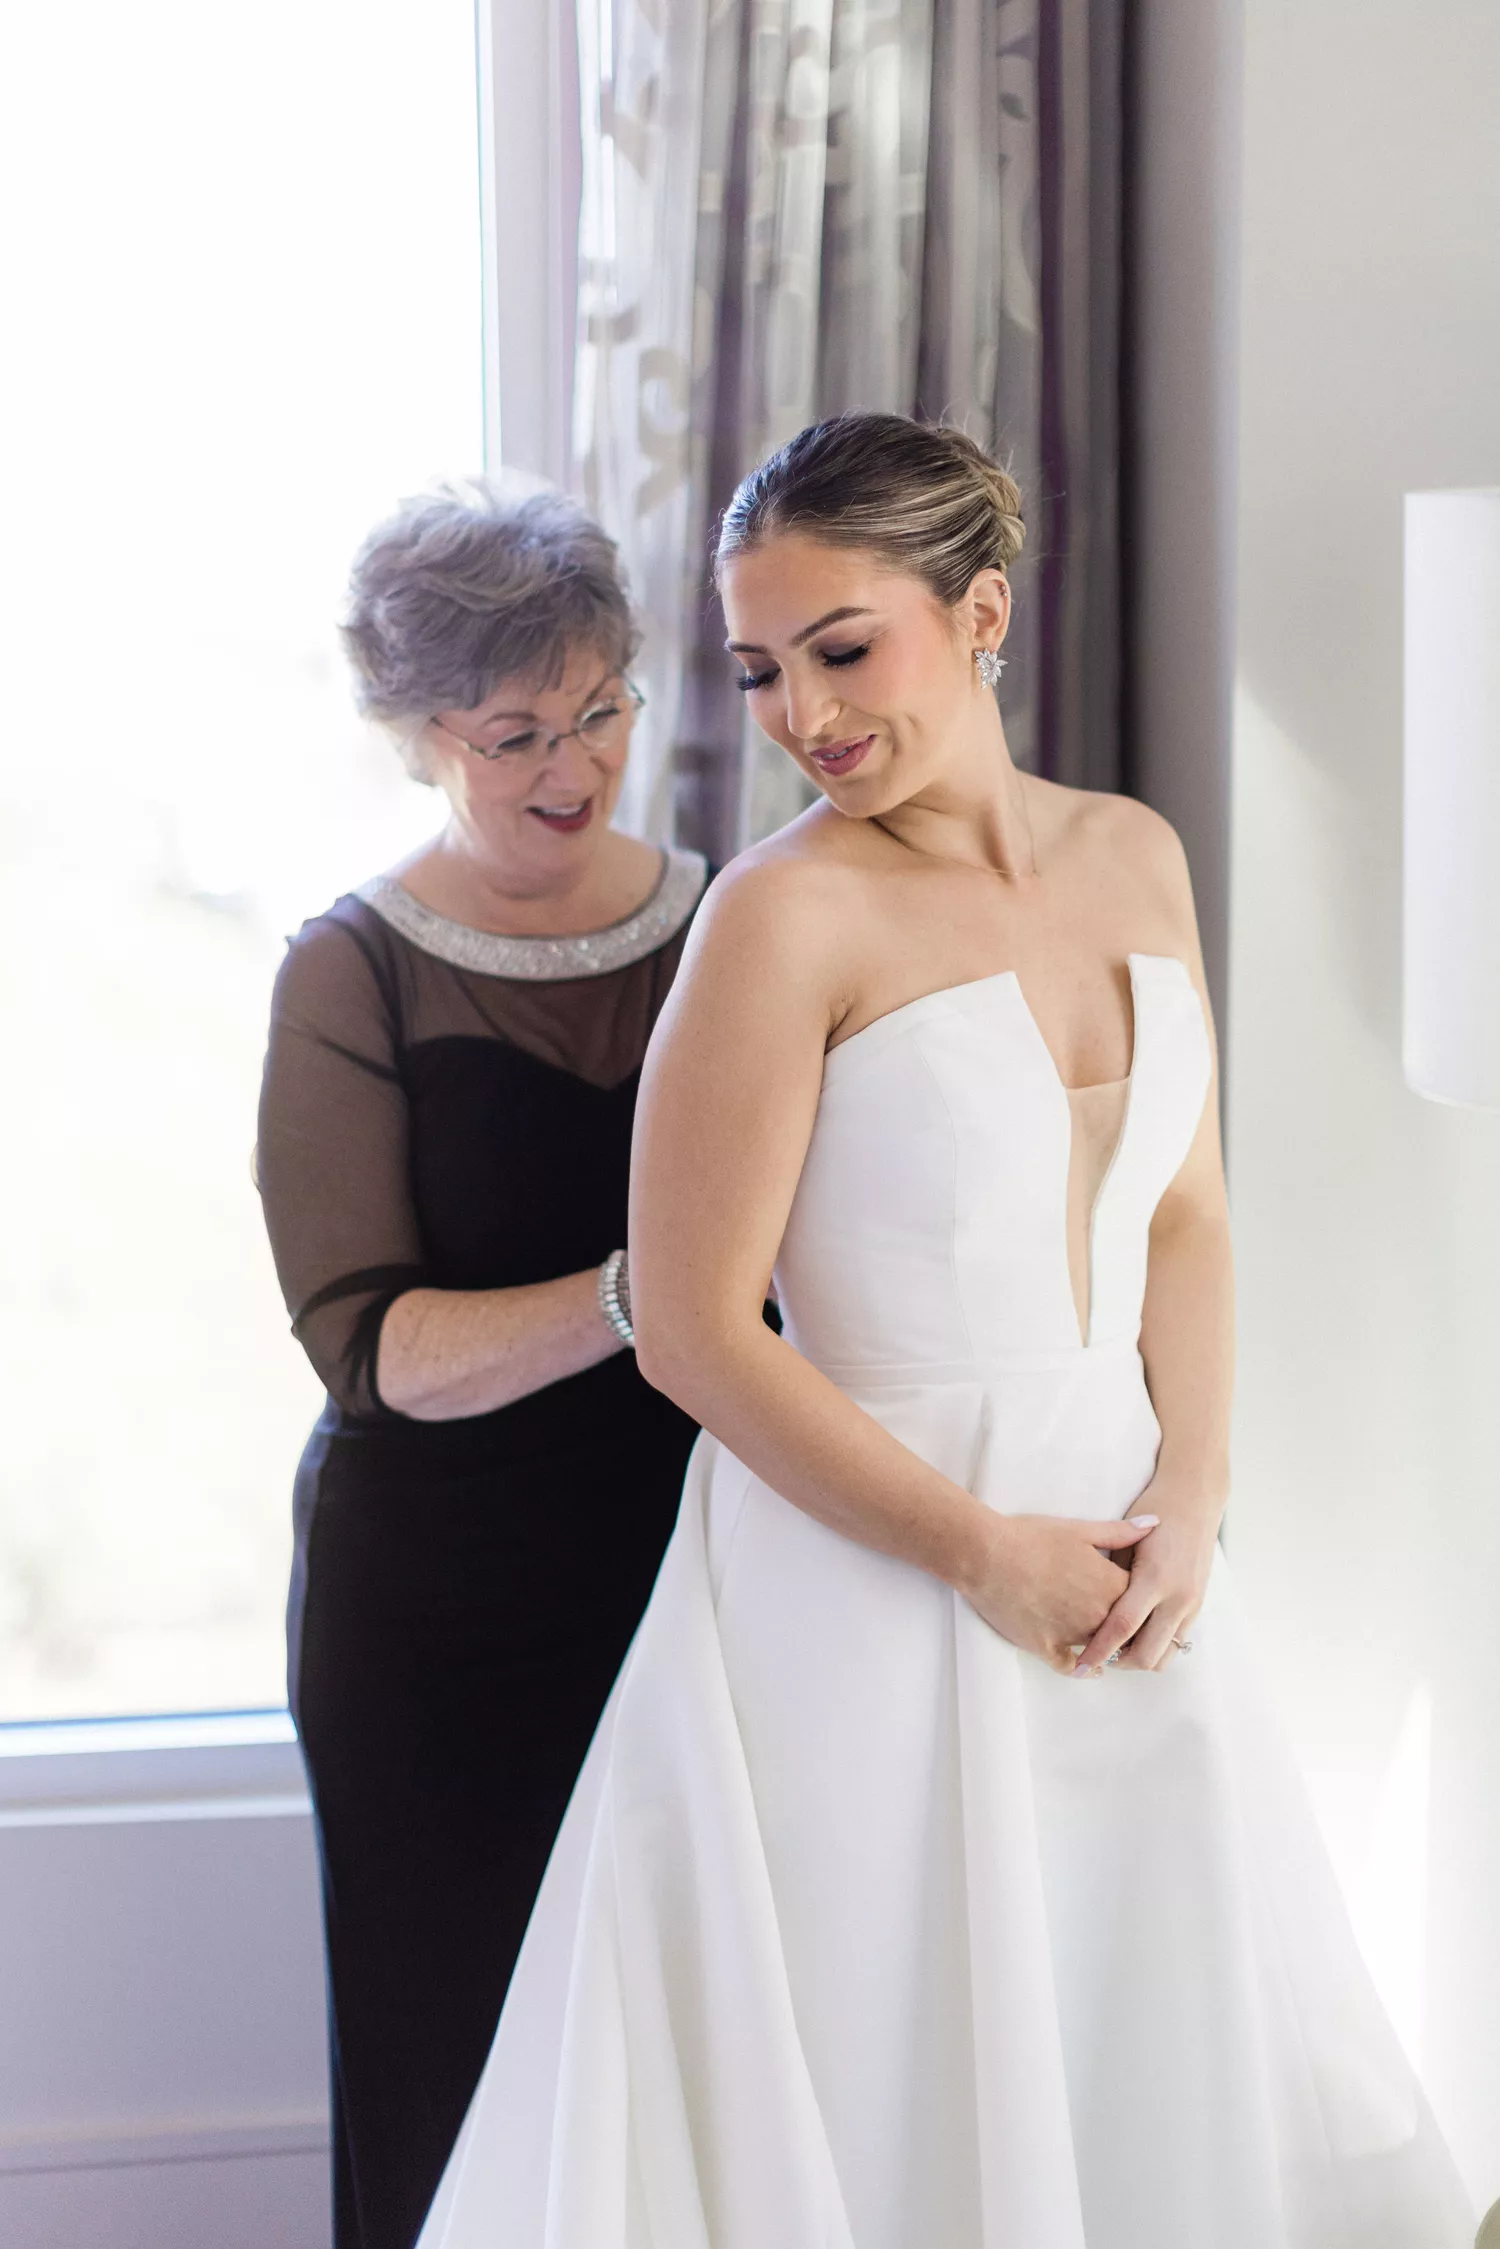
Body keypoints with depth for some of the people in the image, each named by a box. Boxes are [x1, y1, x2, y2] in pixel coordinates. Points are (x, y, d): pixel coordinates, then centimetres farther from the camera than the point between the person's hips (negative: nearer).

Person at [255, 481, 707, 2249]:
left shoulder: (723, 929, 5)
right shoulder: (355, 976, -5)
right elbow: (372, 1344, -14)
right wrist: (633, 1298, -28)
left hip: (688, 1568, 3)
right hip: (440, 1619, -2)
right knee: (452, 2075, 6)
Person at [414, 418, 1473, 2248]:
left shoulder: (1135, 857, 5)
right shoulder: (788, 911, -14)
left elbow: (1185, 1215, 9)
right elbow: (694, 1332, -15)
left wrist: (1192, 1497, -6)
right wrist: (987, 1554, -13)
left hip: (1125, 1566, 6)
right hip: (873, 1569, -6)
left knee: (1169, 2058, 17)